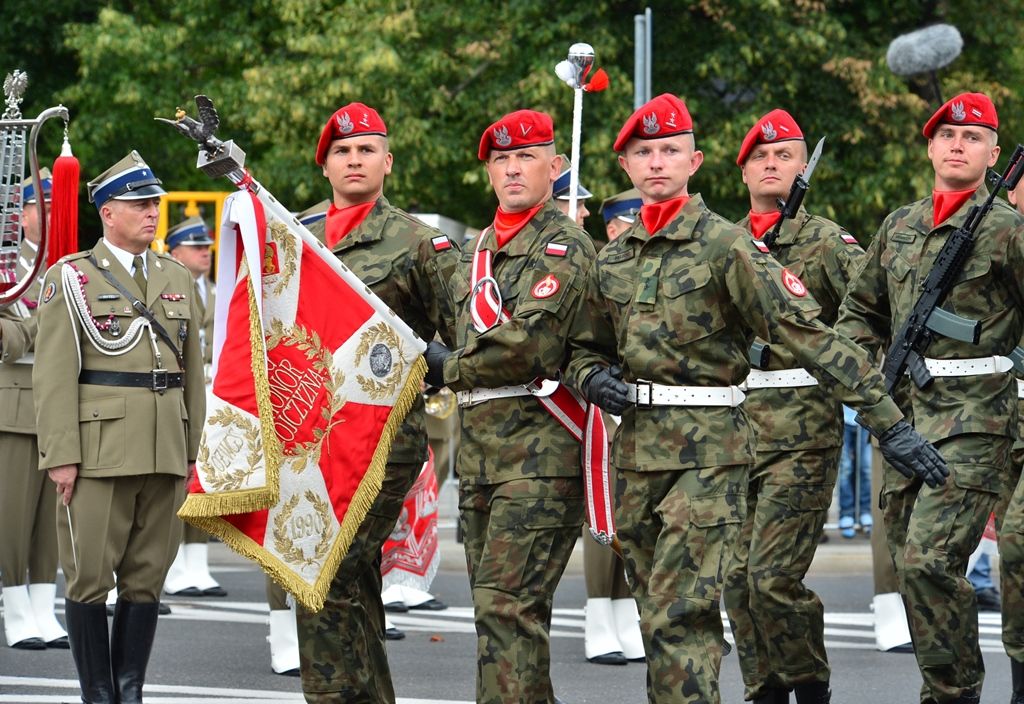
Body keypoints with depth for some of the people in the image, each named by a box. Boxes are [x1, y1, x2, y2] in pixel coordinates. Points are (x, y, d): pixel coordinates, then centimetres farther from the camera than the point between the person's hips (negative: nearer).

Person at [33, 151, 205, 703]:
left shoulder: (178, 279, 14)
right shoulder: (71, 278, 0)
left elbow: (193, 370, 15)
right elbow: (54, 373, -5)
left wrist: (192, 450, 10)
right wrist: (61, 455, -11)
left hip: (165, 451, 4)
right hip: (97, 448, -4)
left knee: (147, 576, 6)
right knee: (89, 577, -2)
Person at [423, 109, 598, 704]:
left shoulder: (564, 244, -7)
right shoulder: (481, 248, 20)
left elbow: (529, 343, -18)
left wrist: (448, 367, -6)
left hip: (539, 447, -9)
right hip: (480, 449, 9)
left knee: (508, 601, -15)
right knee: (496, 604, 11)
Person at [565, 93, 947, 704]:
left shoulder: (725, 245, -7)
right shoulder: (613, 258, 12)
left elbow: (807, 333, -13)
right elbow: (586, 347, 26)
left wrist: (888, 420, -17)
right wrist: (594, 378, 0)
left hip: (710, 449, -6)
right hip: (636, 446, 6)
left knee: (679, 614, -15)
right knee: (657, 613, 12)